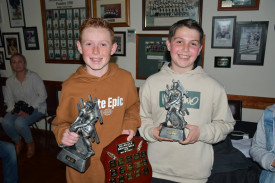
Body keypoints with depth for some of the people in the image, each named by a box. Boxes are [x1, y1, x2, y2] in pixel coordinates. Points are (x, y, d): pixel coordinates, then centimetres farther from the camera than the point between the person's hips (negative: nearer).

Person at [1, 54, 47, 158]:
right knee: (6, 122, -22)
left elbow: (42, 95, -12)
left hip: (36, 108, -4)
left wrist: (29, 109, -18)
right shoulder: (10, 81, 5)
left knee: (20, 123, -29)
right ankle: (18, 143, 7)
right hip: (18, 108, 5)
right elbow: (8, 99, 6)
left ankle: (30, 143, 1)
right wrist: (15, 110, -14)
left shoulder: (34, 77, -10)